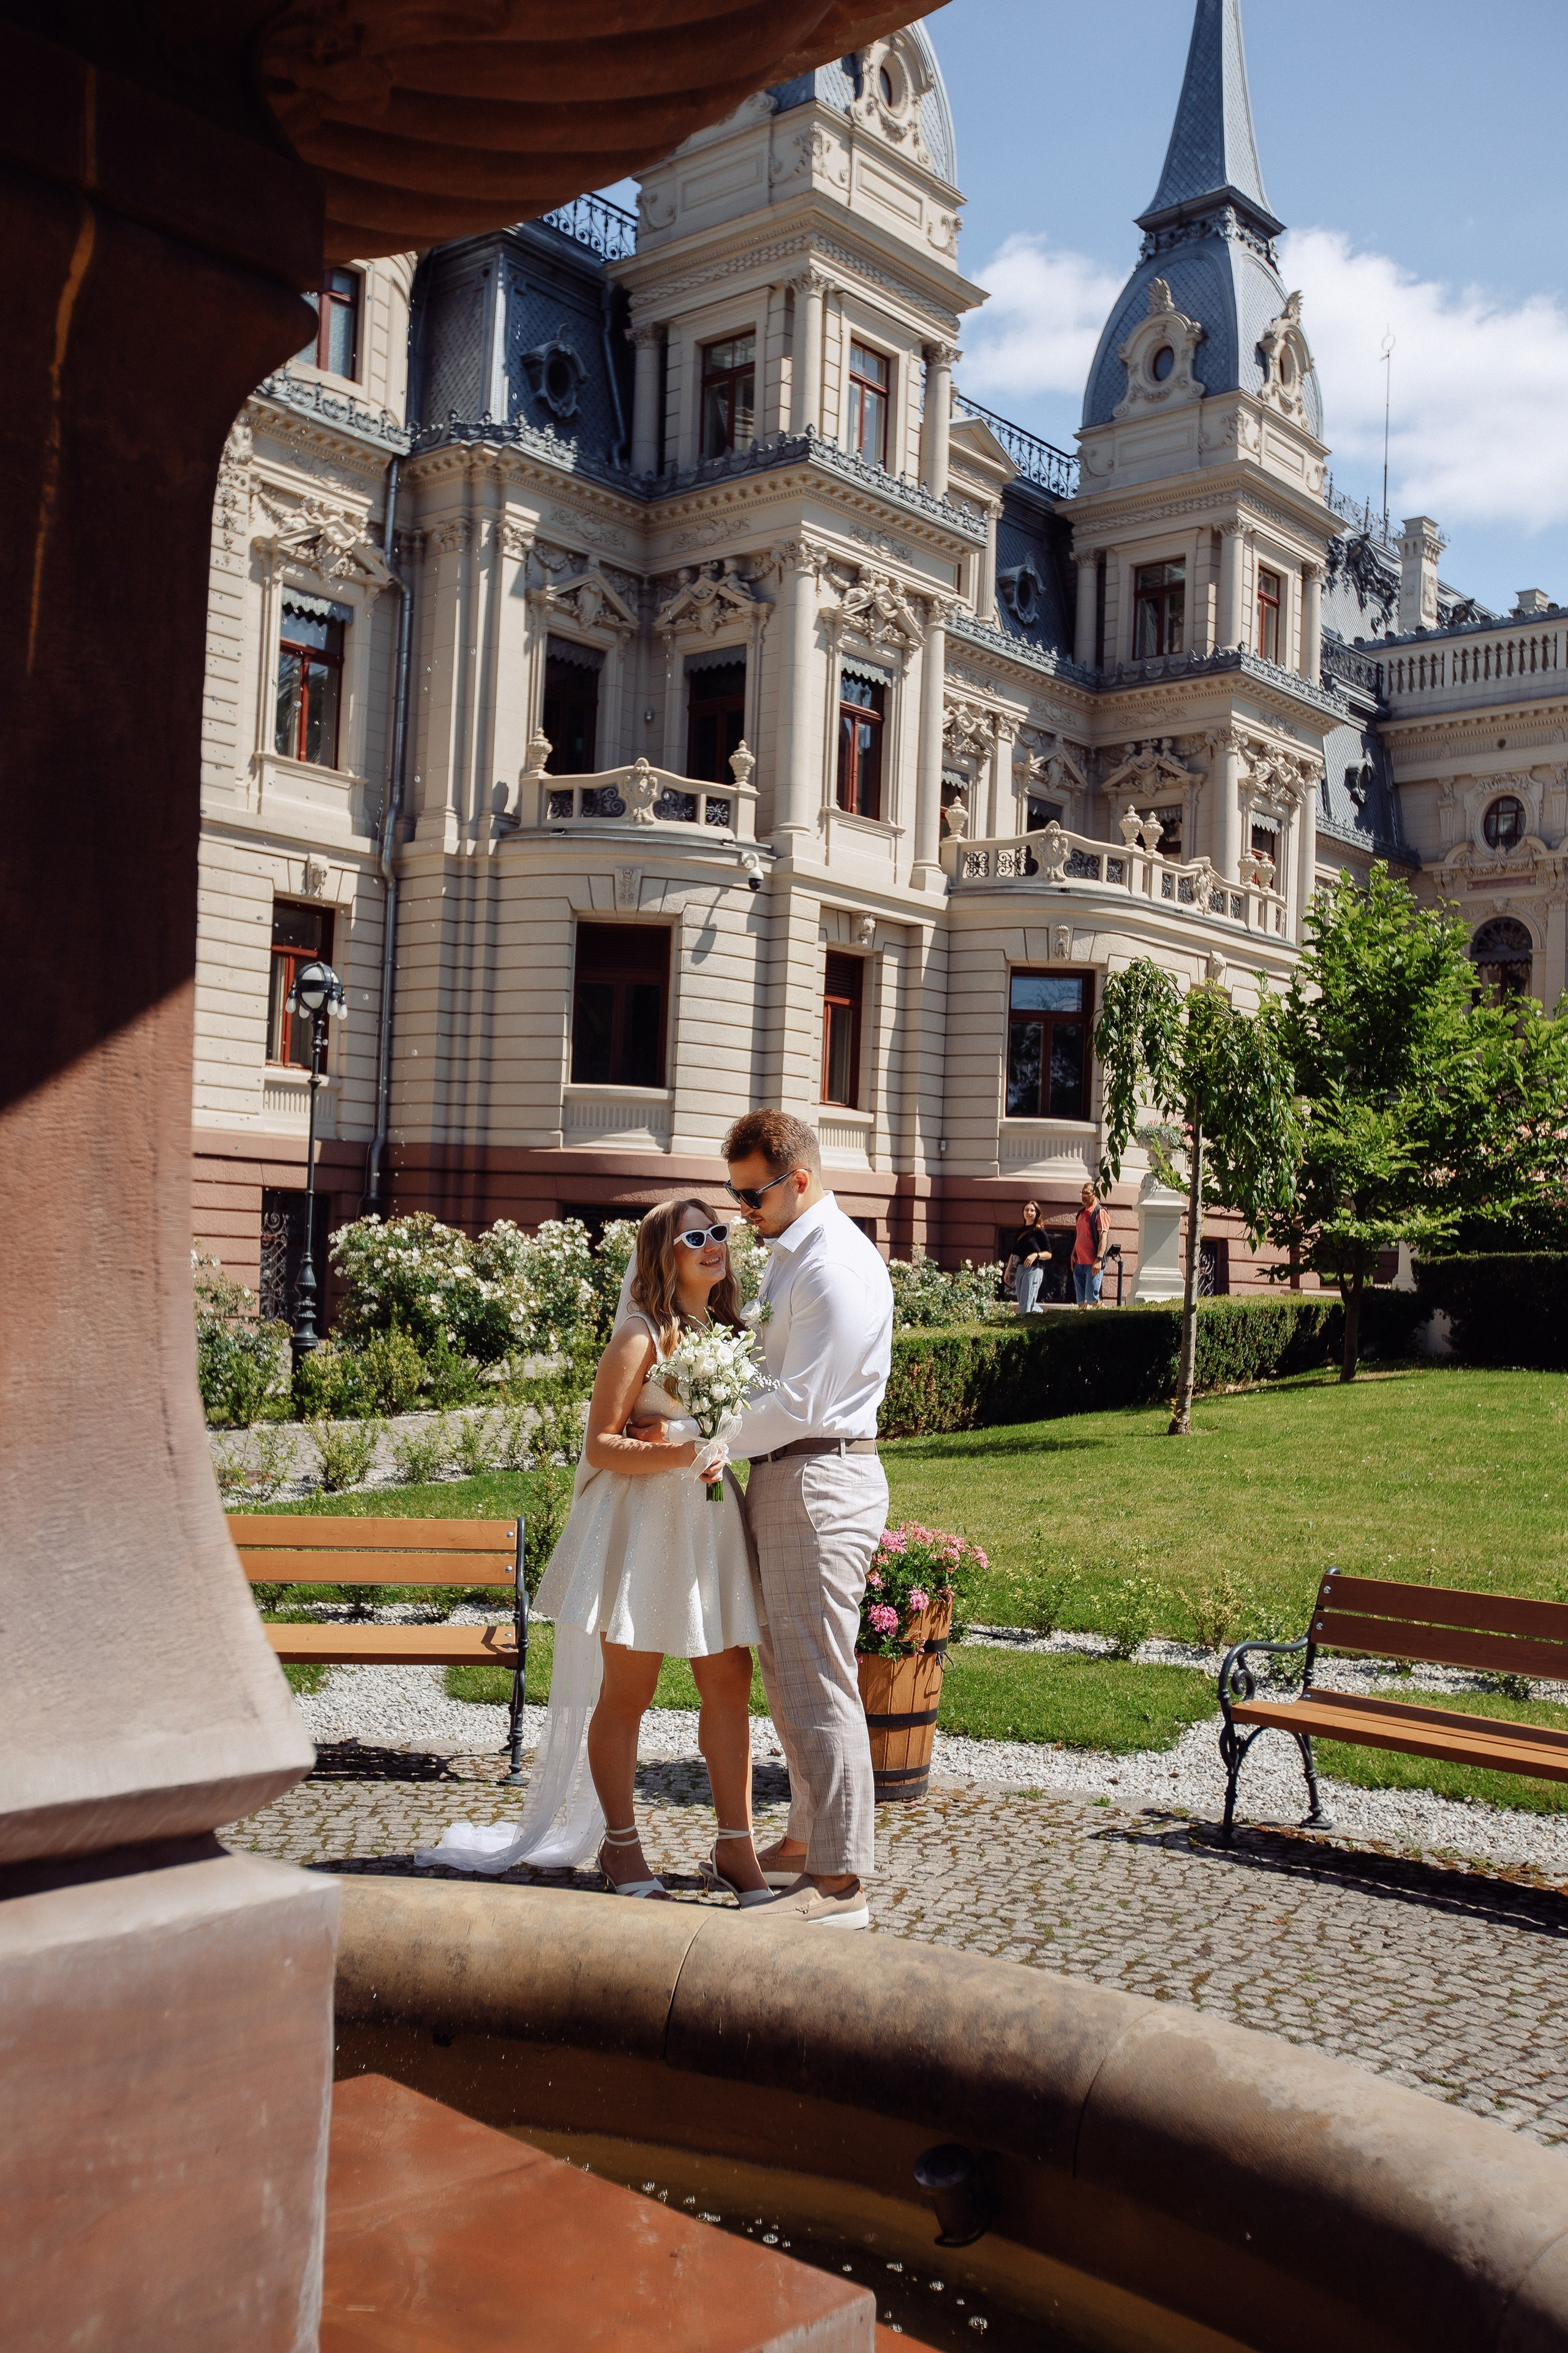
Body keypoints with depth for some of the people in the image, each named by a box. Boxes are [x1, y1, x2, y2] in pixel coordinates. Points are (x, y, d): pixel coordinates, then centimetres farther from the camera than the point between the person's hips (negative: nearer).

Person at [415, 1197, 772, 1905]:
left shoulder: (727, 1331, 13)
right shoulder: (641, 1335, -8)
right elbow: (599, 1447, -10)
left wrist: (728, 1451, 3)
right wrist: (672, 1454, -24)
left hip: (716, 1523, 6)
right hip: (644, 1526, -6)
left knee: (730, 1687, 4)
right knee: (624, 1694, 3)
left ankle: (734, 1848, 14)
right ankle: (620, 1847, 18)